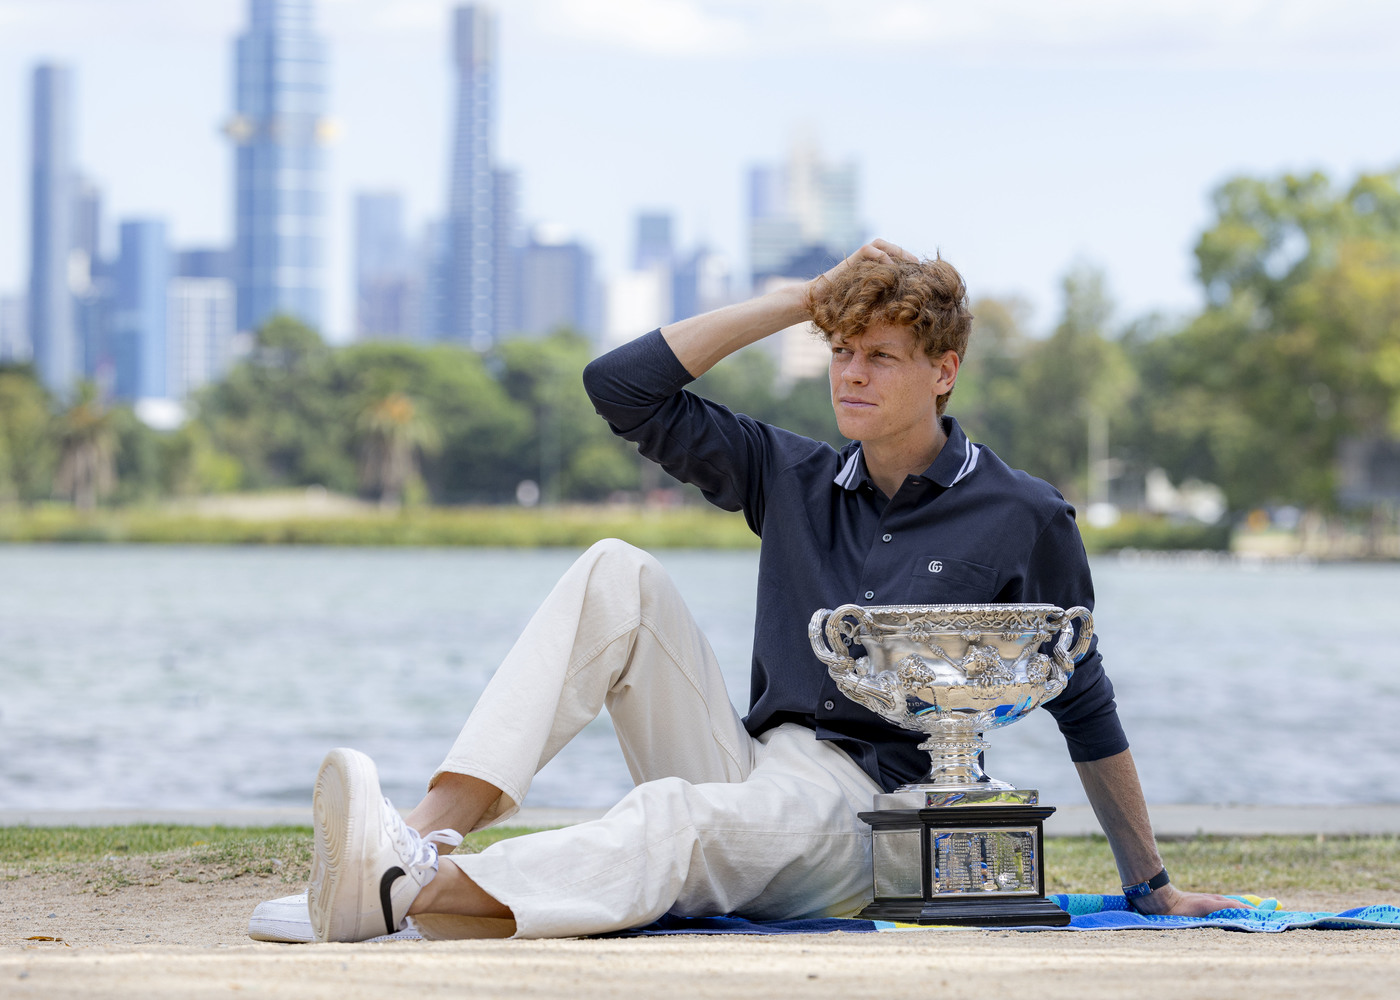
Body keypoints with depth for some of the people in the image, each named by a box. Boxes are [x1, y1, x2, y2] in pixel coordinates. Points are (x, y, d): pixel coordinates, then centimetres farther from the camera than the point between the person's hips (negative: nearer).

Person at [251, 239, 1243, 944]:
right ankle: (431, 830, -34)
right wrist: (804, 299, 7)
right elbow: (623, 386, 7)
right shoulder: (796, 479, 14)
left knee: (675, 818, -38)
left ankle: (403, 896, -63)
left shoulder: (1023, 519, 2)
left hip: (862, 820, -5)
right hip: (748, 774, 5)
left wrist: (1150, 886, 12)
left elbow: (1085, 707, 9)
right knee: (619, 572, -15)